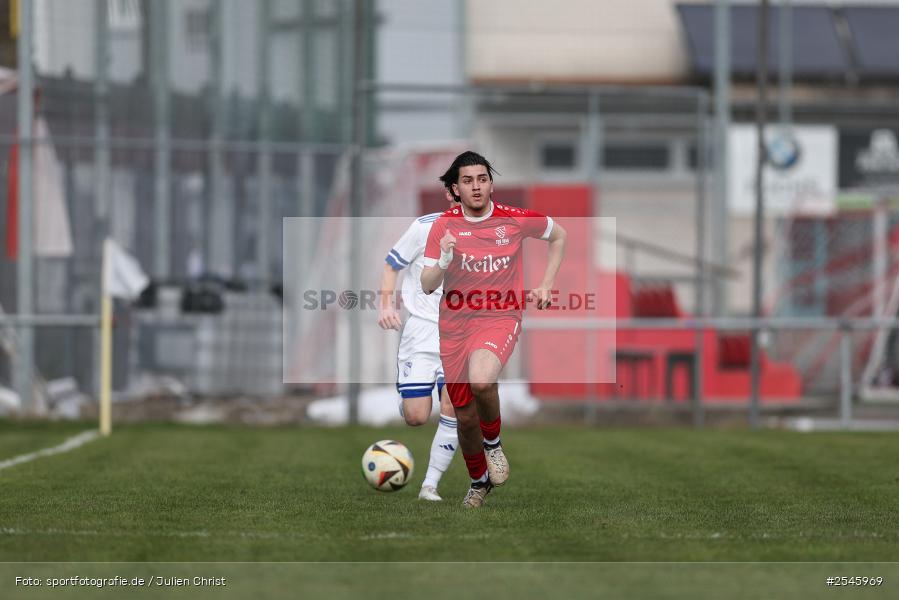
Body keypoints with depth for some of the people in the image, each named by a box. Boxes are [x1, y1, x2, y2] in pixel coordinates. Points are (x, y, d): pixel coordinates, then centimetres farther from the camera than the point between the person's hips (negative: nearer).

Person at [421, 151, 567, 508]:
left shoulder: (515, 220, -6)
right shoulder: (444, 226, -4)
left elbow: (558, 235, 14)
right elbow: (427, 286, -5)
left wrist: (546, 286, 7)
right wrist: (443, 261, -25)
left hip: (501, 319, -2)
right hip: (455, 327, 2)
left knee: (481, 381, -34)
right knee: (465, 415, 9)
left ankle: (493, 440, -3)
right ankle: (479, 481, 37)